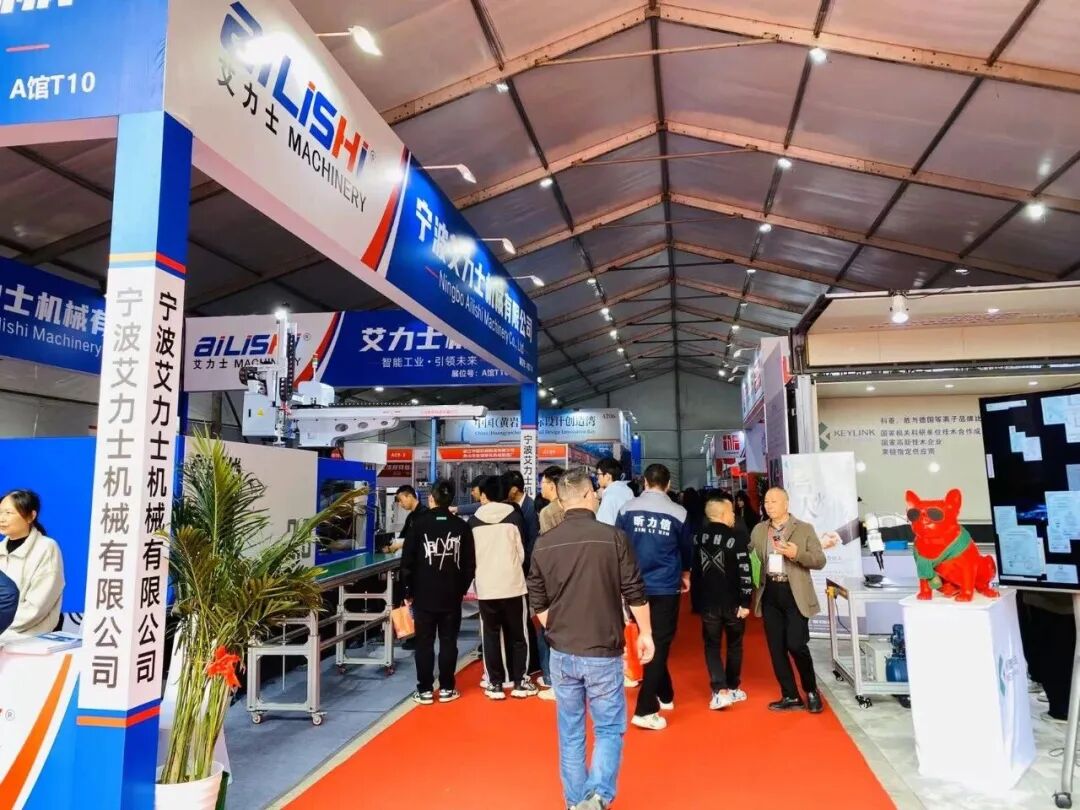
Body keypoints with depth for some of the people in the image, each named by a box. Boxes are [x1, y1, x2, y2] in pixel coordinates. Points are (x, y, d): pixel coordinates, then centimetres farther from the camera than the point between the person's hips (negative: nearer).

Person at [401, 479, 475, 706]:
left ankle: (425, 690, 12)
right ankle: (446, 689, 15)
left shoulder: (419, 524, -7)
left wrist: (408, 592, 4)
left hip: (424, 595, -1)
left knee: (424, 643, 7)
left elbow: (407, 563, -6)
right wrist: (462, 589, 12)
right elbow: (469, 564, 1)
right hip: (452, 596, 2)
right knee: (449, 642, 9)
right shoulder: (462, 526, -2)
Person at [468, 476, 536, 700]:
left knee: (491, 635, 10)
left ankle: (495, 683, 12)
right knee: (517, 635, 10)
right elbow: (521, 551, 1)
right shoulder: (514, 515, -3)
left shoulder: (473, 521, 0)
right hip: (513, 583, -1)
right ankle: (519, 682, 13)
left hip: (486, 586, 1)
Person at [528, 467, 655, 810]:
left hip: (562, 653, 3)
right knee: (609, 729, 10)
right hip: (603, 653, -3)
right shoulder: (613, 537, -11)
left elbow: (538, 603, 5)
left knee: (570, 732, 16)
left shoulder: (544, 543, -2)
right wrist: (645, 632, 9)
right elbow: (635, 593, -5)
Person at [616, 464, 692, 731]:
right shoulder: (678, 513, -5)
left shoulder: (627, 509, -4)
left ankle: (664, 695, 32)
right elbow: (687, 547, 11)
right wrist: (685, 573, 31)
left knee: (649, 641, 18)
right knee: (659, 645, 3)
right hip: (665, 587, -2)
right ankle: (645, 710, -3)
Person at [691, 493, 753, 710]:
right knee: (734, 645, 16)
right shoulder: (737, 537, -11)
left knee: (712, 645, 9)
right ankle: (732, 688, 25)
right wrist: (745, 602, -11)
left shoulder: (698, 537, 4)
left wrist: (696, 600, 16)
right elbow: (745, 572, -16)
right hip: (733, 602, -2)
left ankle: (720, 691, -3)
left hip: (707, 602, 3)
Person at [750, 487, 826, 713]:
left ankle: (811, 691, 16)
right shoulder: (758, 530, 10)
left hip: (795, 594, -4)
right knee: (776, 648, 6)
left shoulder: (805, 529, 0)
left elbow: (820, 561, -4)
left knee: (796, 645, -8)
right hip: (770, 594, 4)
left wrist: (797, 554, -20)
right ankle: (790, 696, 18)